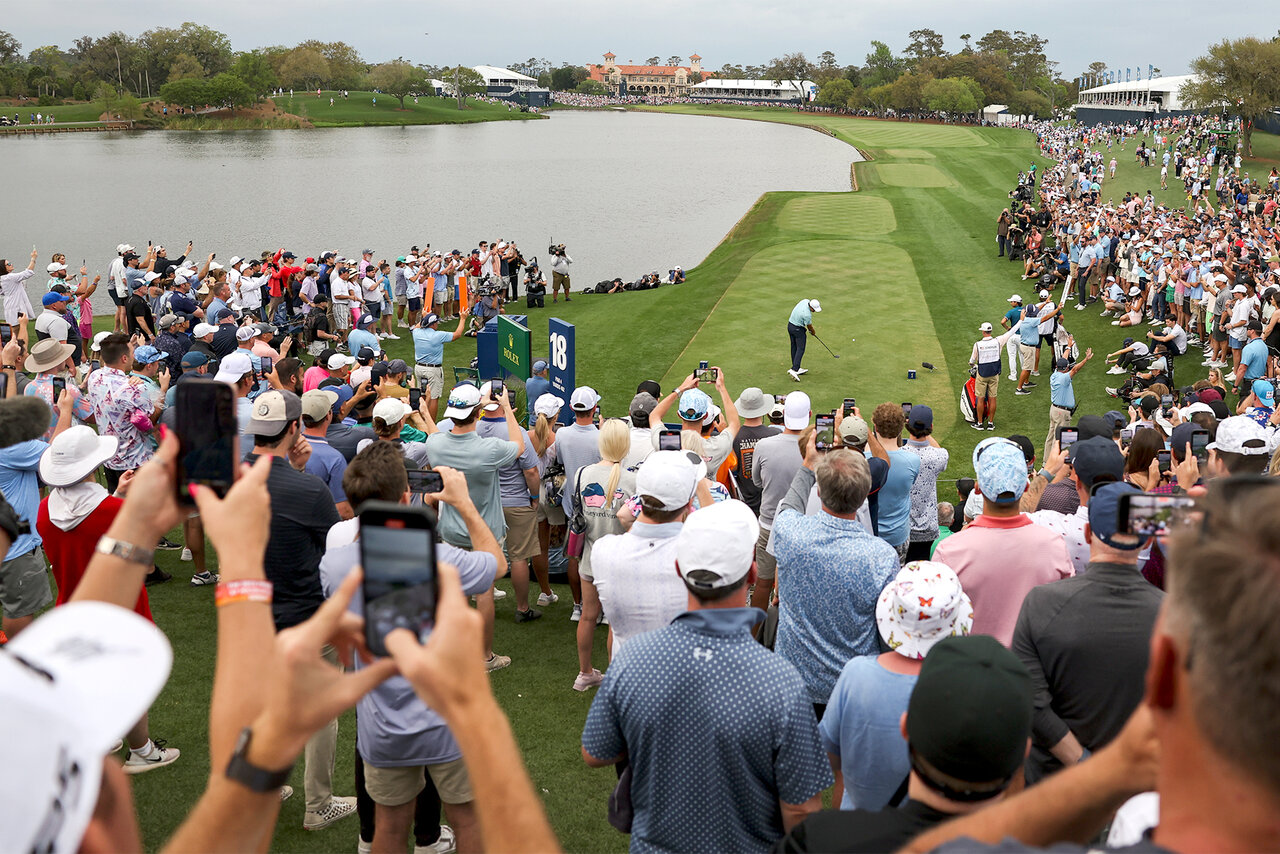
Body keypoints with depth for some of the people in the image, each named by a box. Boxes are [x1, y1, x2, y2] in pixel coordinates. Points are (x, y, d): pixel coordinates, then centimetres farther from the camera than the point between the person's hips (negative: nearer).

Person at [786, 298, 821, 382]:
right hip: (798, 329, -10)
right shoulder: (807, 314, -30)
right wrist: (813, 332, 10)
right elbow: (809, 326, -11)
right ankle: (794, 370, -18)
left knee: (794, 347, 13)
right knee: (800, 349, -7)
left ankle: (797, 368, 21)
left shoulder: (806, 301, -6)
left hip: (790, 325, 10)